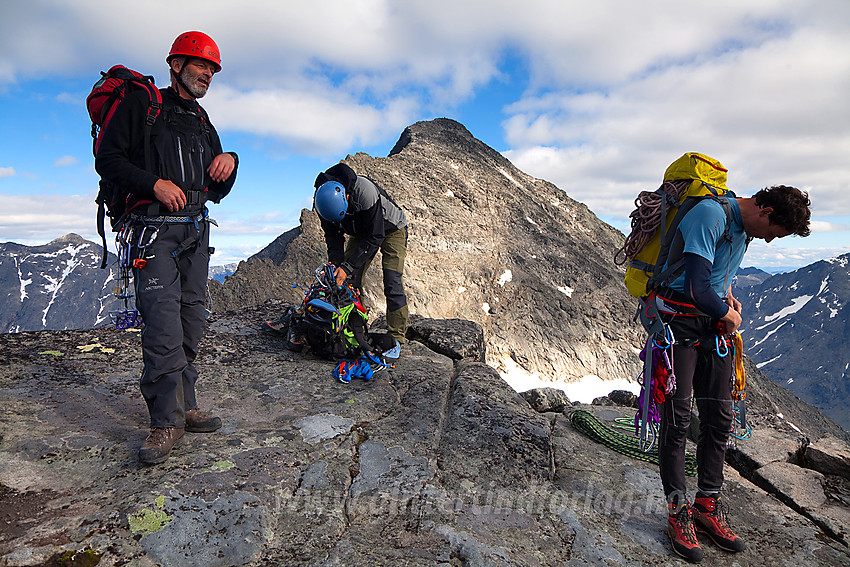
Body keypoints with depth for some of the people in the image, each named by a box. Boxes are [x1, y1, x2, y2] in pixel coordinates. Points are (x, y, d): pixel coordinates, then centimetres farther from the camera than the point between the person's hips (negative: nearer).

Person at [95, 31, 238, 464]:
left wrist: (229, 162, 1)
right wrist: (154, 183, -16)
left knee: (192, 319, 5)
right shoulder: (141, 105, 6)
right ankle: (166, 420, -12)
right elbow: (108, 159, -2)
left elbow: (218, 192, 21)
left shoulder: (203, 123, 24)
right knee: (163, 320, -16)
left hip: (196, 230, 7)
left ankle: (184, 405, 14)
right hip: (155, 228, -6)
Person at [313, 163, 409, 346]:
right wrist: (335, 263, -25)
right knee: (350, 280, -4)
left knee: (392, 283, -16)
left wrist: (347, 267, -36)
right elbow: (333, 236, -9)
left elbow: (374, 238, -33)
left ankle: (397, 337, -9)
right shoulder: (322, 200, -22)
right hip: (360, 233, 6)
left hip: (391, 229, -5)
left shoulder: (365, 192, -40)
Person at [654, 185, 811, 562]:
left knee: (719, 418, 7)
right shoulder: (712, 215, -18)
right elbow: (696, 289, -25)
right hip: (679, 322, -8)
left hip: (714, 325, 8)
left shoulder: (745, 230, 11)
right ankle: (677, 511, 9)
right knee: (677, 419, -4)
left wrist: (727, 296, 10)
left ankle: (707, 505, 21)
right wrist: (729, 316, -7)